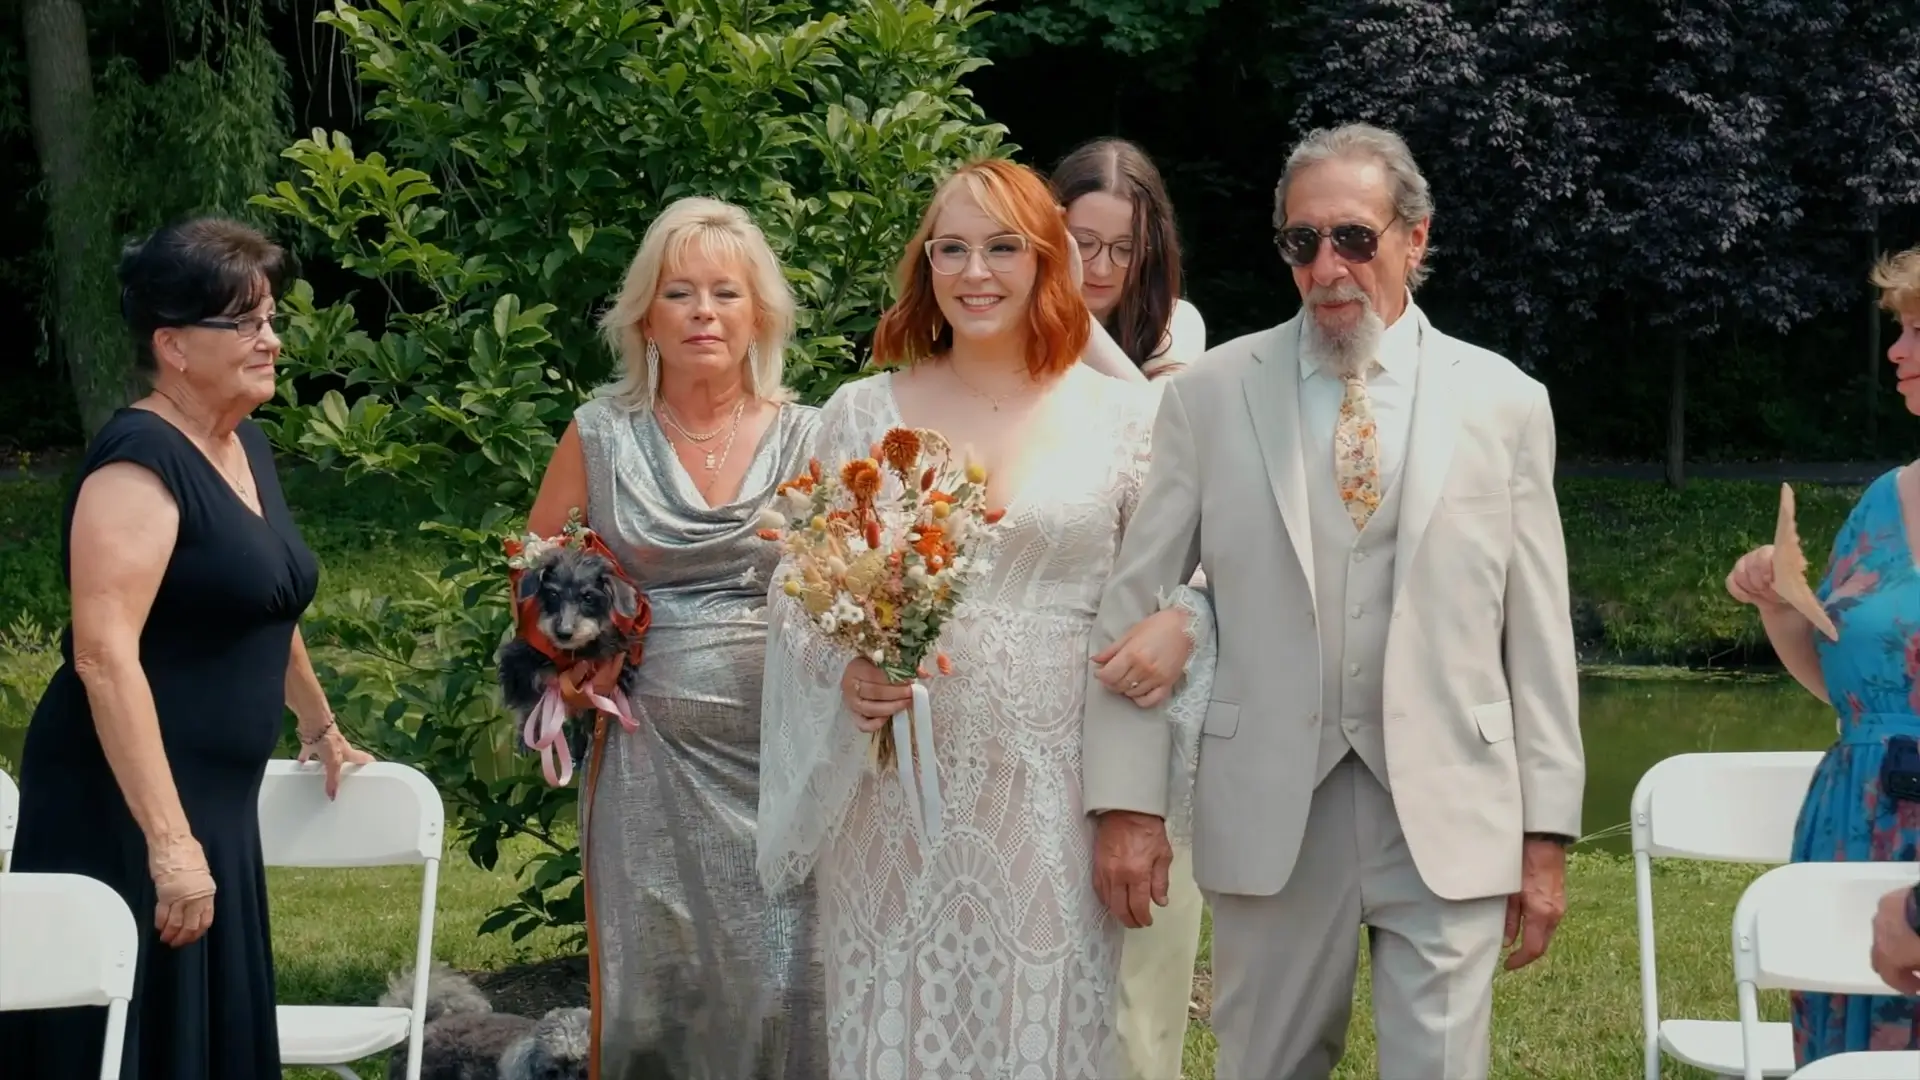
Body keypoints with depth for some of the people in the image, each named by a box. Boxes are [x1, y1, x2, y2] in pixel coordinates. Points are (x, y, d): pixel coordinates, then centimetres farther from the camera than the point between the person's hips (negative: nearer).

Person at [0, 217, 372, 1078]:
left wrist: (321, 728, 38)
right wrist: (168, 839, -28)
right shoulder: (141, 458, -16)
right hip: (126, 812, -9)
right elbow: (105, 656, -25)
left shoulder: (246, 446, 11)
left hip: (214, 802, 9)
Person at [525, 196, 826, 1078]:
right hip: (649, 752, 0)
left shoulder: (807, 439, 3)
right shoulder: (601, 435, 3)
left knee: (779, 986, 0)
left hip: (783, 753, 0)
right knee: (652, 982, 4)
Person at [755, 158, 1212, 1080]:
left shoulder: (1125, 415, 3)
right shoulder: (863, 412, 5)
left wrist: (1177, 627, -15)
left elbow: (1190, 578, 7)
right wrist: (844, 670, -12)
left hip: (1051, 788, -1)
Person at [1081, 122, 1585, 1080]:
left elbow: (1537, 631, 4)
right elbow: (1135, 605, 3)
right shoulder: (1211, 395, 2)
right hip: (1267, 812, 0)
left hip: (1448, 818, 0)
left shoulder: (1503, 403, 4)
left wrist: (1547, 832, 2)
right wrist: (1126, 802, -3)